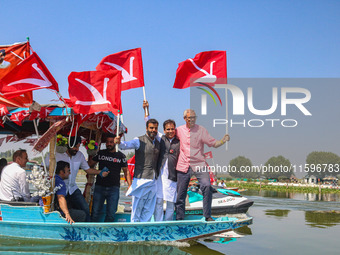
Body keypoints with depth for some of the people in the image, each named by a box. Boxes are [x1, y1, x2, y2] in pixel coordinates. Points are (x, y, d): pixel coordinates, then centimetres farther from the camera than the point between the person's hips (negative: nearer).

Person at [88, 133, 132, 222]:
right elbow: (89, 164, 17)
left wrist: (130, 185, -3)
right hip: (99, 187, 1)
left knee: (111, 214, 1)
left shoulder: (121, 156, 5)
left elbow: (126, 171, 6)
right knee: (95, 212, 1)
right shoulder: (100, 153, 9)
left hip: (114, 188, -1)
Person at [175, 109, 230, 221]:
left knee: (207, 186, -21)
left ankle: (207, 216, -10)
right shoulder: (179, 130, 6)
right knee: (180, 193, 6)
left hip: (198, 165, -2)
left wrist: (223, 141, -21)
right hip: (183, 166, 2)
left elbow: (213, 143, -4)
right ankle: (179, 218, 22)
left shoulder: (201, 130, 0)